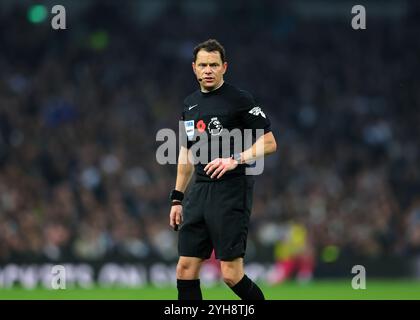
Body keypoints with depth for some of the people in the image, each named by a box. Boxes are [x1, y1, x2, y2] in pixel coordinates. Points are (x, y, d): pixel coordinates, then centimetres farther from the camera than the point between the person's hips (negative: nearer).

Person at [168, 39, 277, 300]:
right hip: (200, 190, 7)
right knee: (186, 269, 0)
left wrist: (235, 160, -18)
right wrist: (177, 198, 20)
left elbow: (269, 143, -6)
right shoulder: (190, 104, 15)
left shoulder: (240, 100, -5)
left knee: (231, 274, -10)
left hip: (232, 190, -7)